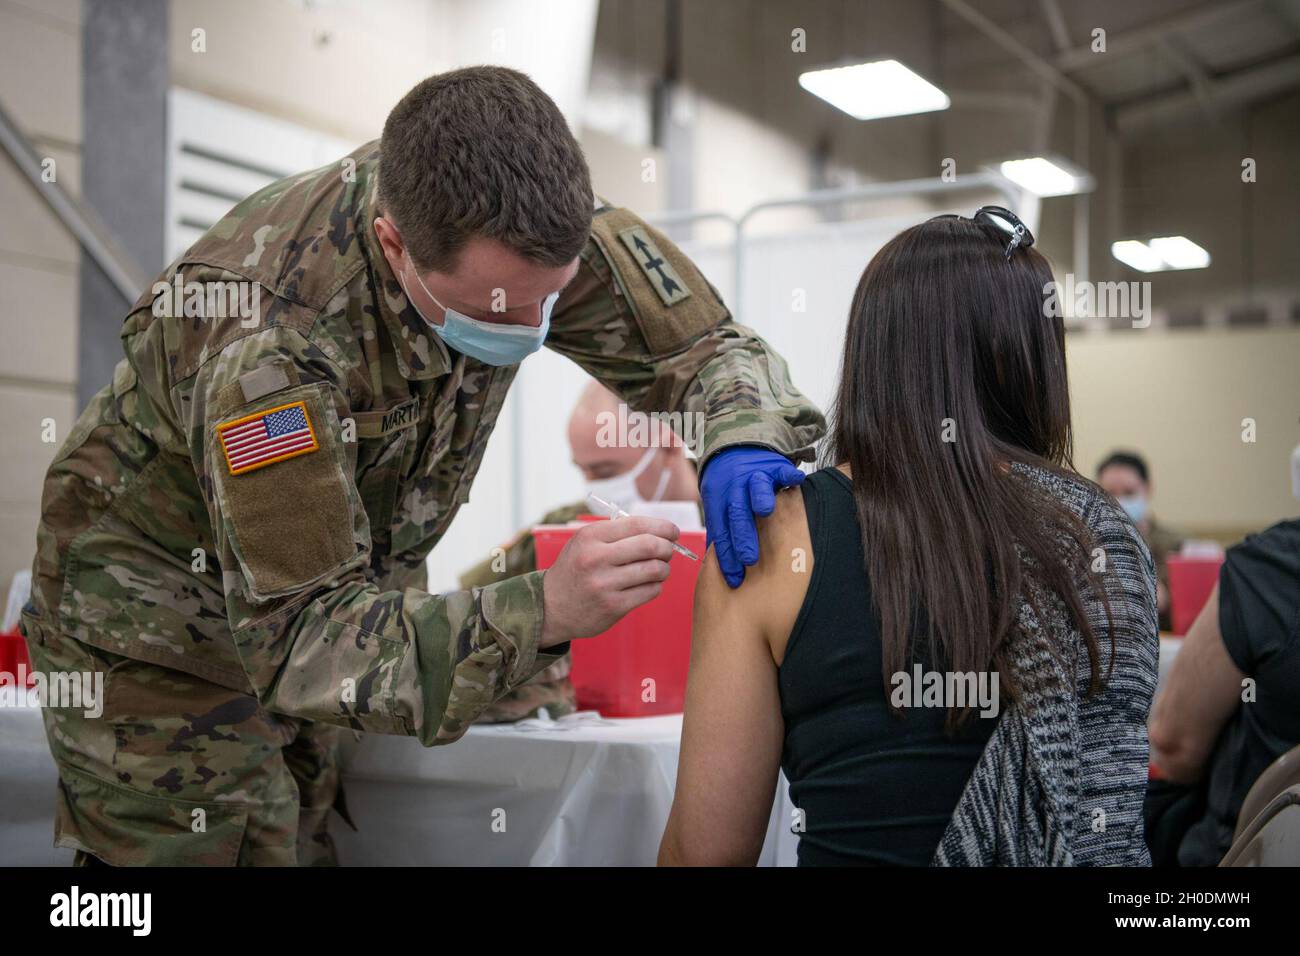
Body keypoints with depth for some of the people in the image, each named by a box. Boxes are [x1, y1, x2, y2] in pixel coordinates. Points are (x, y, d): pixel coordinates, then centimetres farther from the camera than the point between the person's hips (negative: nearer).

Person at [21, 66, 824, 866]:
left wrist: (745, 439, -33)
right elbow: (296, 635, -35)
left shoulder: (536, 224, -20)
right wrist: (543, 611, -48)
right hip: (156, 620, -5)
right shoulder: (268, 336, -37)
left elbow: (707, 341, -10)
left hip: (332, 578, 6)